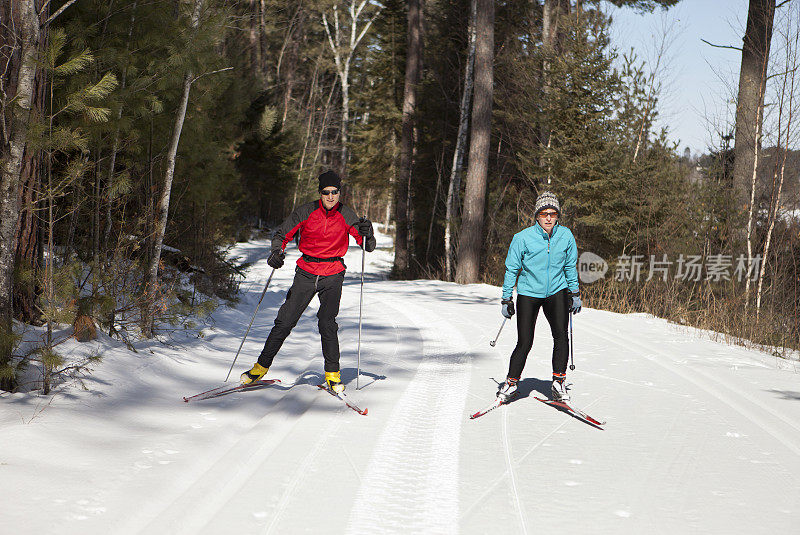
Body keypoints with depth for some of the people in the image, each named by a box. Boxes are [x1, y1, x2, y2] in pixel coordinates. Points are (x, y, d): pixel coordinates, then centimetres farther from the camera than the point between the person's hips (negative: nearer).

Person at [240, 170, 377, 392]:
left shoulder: (346, 215, -4)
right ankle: (262, 366, 14)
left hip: (332, 276, -1)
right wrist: (277, 251, -19)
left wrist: (367, 234, -26)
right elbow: (282, 234, 1)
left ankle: (332, 374, -1)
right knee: (284, 322, -1)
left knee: (327, 323, -15)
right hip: (306, 273, 1)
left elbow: (367, 247, -4)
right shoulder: (306, 211, -5)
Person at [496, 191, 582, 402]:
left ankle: (558, 383, -6)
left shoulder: (566, 236, -3)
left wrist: (575, 293, 10)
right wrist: (506, 299, -1)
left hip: (556, 292, 2)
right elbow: (511, 269, -2)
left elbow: (571, 266, 11)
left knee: (561, 336, -16)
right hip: (528, 293, -2)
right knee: (524, 343, -5)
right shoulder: (523, 238, -11)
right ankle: (511, 383, 13)